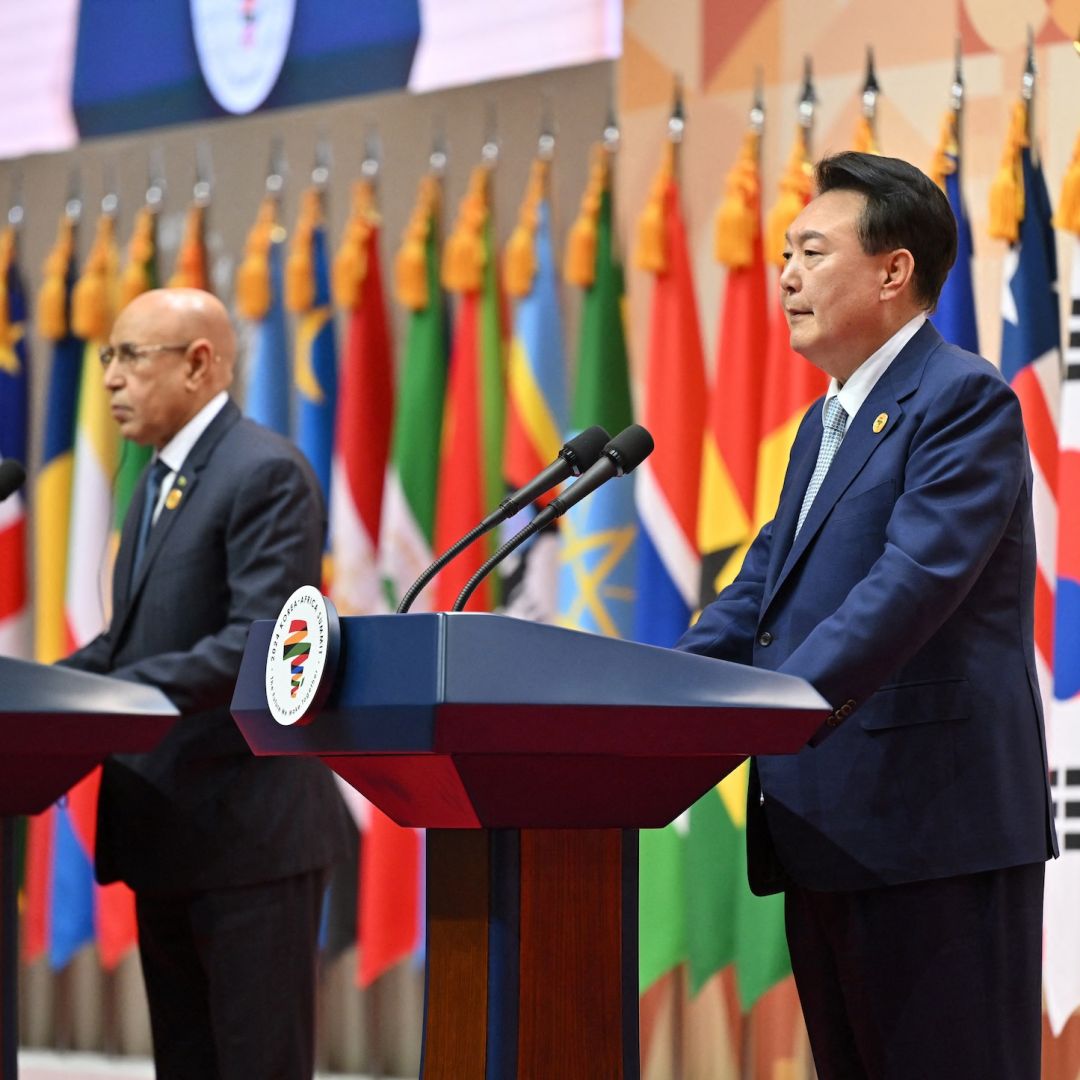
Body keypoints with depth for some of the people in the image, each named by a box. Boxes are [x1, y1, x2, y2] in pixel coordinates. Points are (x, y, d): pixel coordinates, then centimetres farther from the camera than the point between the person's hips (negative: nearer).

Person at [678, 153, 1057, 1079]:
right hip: (829, 830, 9)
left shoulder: (964, 400, -8)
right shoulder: (826, 424, 21)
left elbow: (915, 579, -21)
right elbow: (758, 597, 20)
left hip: (935, 829, -9)